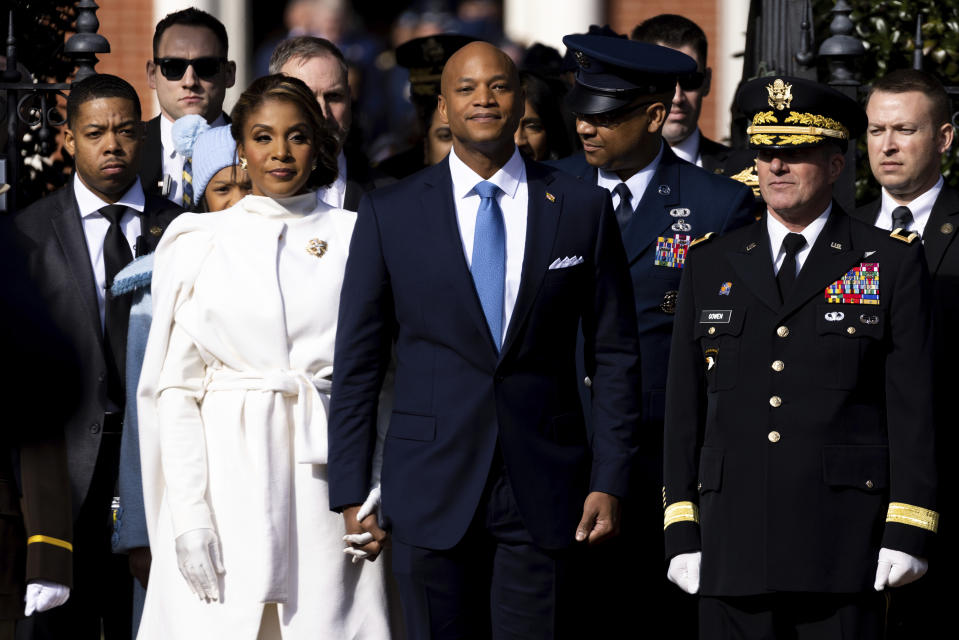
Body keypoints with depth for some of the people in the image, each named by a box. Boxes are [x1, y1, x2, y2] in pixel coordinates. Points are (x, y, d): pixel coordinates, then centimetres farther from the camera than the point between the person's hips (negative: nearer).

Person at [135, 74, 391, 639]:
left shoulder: (356, 238, 8)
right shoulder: (199, 245, 7)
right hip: (227, 474, 0)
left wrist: (376, 492, -4)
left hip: (325, 474, 1)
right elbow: (175, 385, 2)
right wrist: (188, 516, -7)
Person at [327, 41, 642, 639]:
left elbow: (615, 356, 7)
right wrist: (352, 493, 1)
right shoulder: (391, 213, 4)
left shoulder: (583, 209, 6)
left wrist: (609, 482, 0)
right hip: (432, 490, 0)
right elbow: (358, 361, 5)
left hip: (544, 491, 0)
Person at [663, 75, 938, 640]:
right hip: (733, 546, 2)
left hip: (846, 550, -2)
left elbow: (913, 406, 2)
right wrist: (682, 532, 6)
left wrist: (908, 532, -6)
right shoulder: (711, 265, 14)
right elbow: (685, 408, 13)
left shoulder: (892, 264, 6)